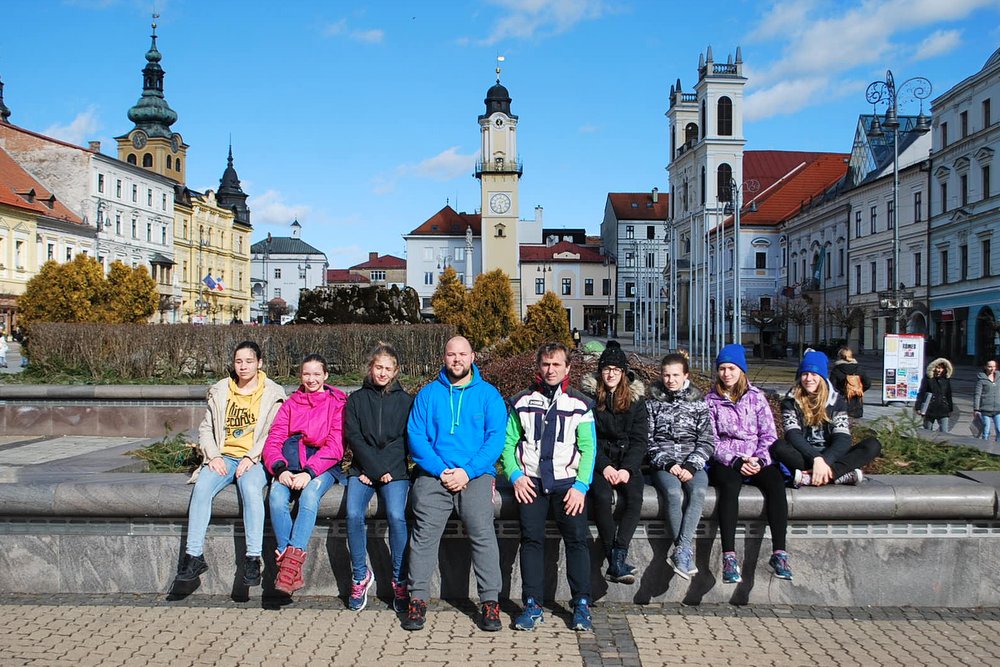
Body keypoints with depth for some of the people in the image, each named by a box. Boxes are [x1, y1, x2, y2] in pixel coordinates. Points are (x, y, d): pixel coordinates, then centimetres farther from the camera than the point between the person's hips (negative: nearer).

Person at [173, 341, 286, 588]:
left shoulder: (272, 393, 5)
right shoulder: (219, 391, 14)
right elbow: (206, 428, 14)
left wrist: (251, 458, -14)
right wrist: (214, 456, -3)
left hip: (255, 460, -3)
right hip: (224, 457, 3)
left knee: (251, 489, -34)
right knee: (202, 487, -27)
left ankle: (253, 558, -30)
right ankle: (194, 556, -22)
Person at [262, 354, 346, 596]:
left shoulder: (337, 403, 8)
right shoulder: (291, 403, 19)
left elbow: (335, 446, -5)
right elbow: (273, 440, 7)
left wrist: (309, 472, -19)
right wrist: (280, 468, -14)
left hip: (323, 464, -3)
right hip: (291, 461, 3)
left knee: (309, 495, -34)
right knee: (276, 496, -28)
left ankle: (291, 562, -39)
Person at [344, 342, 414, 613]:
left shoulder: (405, 401, 11)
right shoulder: (356, 399, 13)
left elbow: (405, 440, 3)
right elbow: (354, 437, 2)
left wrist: (385, 469, -10)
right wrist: (375, 468, -10)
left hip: (394, 471, -1)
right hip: (363, 469, 1)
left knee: (396, 516, -25)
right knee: (354, 514, -24)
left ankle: (399, 581, -11)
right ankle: (360, 576, -5)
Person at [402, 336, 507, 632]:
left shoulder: (488, 394, 10)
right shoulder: (428, 394, 12)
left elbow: (496, 438, 1)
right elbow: (416, 436, 4)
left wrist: (467, 471, -11)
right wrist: (441, 471, -9)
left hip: (476, 475, -1)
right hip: (433, 475, 1)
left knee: (483, 532, -17)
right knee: (424, 532, -13)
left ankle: (490, 601, -9)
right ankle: (418, 599, -3)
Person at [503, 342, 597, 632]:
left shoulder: (579, 404, 10)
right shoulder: (522, 402, 12)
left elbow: (588, 448, 5)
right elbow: (508, 442, 11)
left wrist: (581, 485, -7)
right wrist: (515, 475, -5)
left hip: (567, 481, 0)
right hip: (530, 481, 1)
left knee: (578, 537, -10)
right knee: (531, 539, -6)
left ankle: (582, 605, -1)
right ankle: (532, 605, 2)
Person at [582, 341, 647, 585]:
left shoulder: (636, 398, 9)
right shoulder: (589, 397, 4)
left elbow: (639, 439, 3)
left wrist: (627, 469, -12)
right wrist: (604, 466, -15)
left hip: (628, 462, 2)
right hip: (599, 461, -2)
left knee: (634, 496, -28)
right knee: (601, 496, -30)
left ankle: (617, 558, -28)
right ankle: (617, 562, -23)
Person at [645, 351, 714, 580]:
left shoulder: (698, 403, 11)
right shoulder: (652, 403, 10)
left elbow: (706, 442, 5)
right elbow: (648, 441, 5)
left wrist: (691, 466, -10)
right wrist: (668, 464, -10)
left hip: (692, 463, 1)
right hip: (662, 464, 0)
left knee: (698, 491, -33)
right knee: (673, 492, -33)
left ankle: (681, 551, -34)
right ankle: (686, 553, -25)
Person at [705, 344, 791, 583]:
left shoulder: (756, 397, 12)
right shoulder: (711, 400, 8)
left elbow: (769, 434, 8)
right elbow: (711, 440, 1)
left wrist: (759, 459, -10)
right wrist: (735, 461, -13)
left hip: (758, 459, 2)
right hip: (725, 460, -1)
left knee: (776, 482, -31)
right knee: (730, 485, -35)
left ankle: (779, 553, -29)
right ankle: (729, 557, -40)